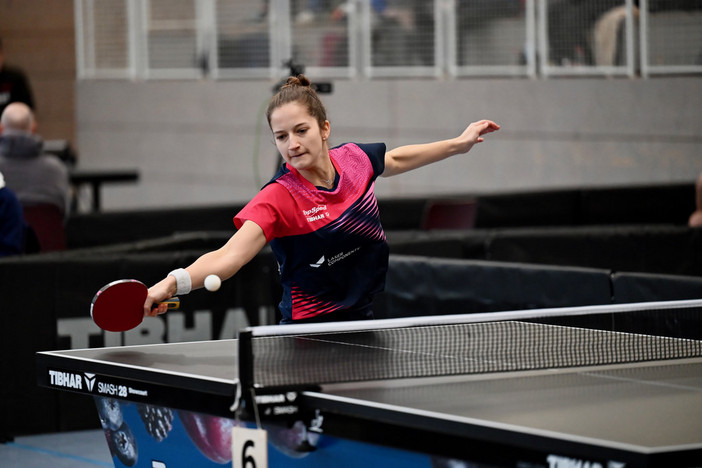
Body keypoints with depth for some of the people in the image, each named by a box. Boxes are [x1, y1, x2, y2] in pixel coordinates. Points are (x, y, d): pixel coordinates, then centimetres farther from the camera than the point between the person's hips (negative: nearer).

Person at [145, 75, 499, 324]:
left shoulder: (353, 159, -4)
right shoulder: (278, 198, -21)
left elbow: (394, 160, 22)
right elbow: (227, 257, -34)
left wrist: (459, 144, 25)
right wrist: (175, 282, -51)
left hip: (362, 320, 6)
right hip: (312, 330, -6)